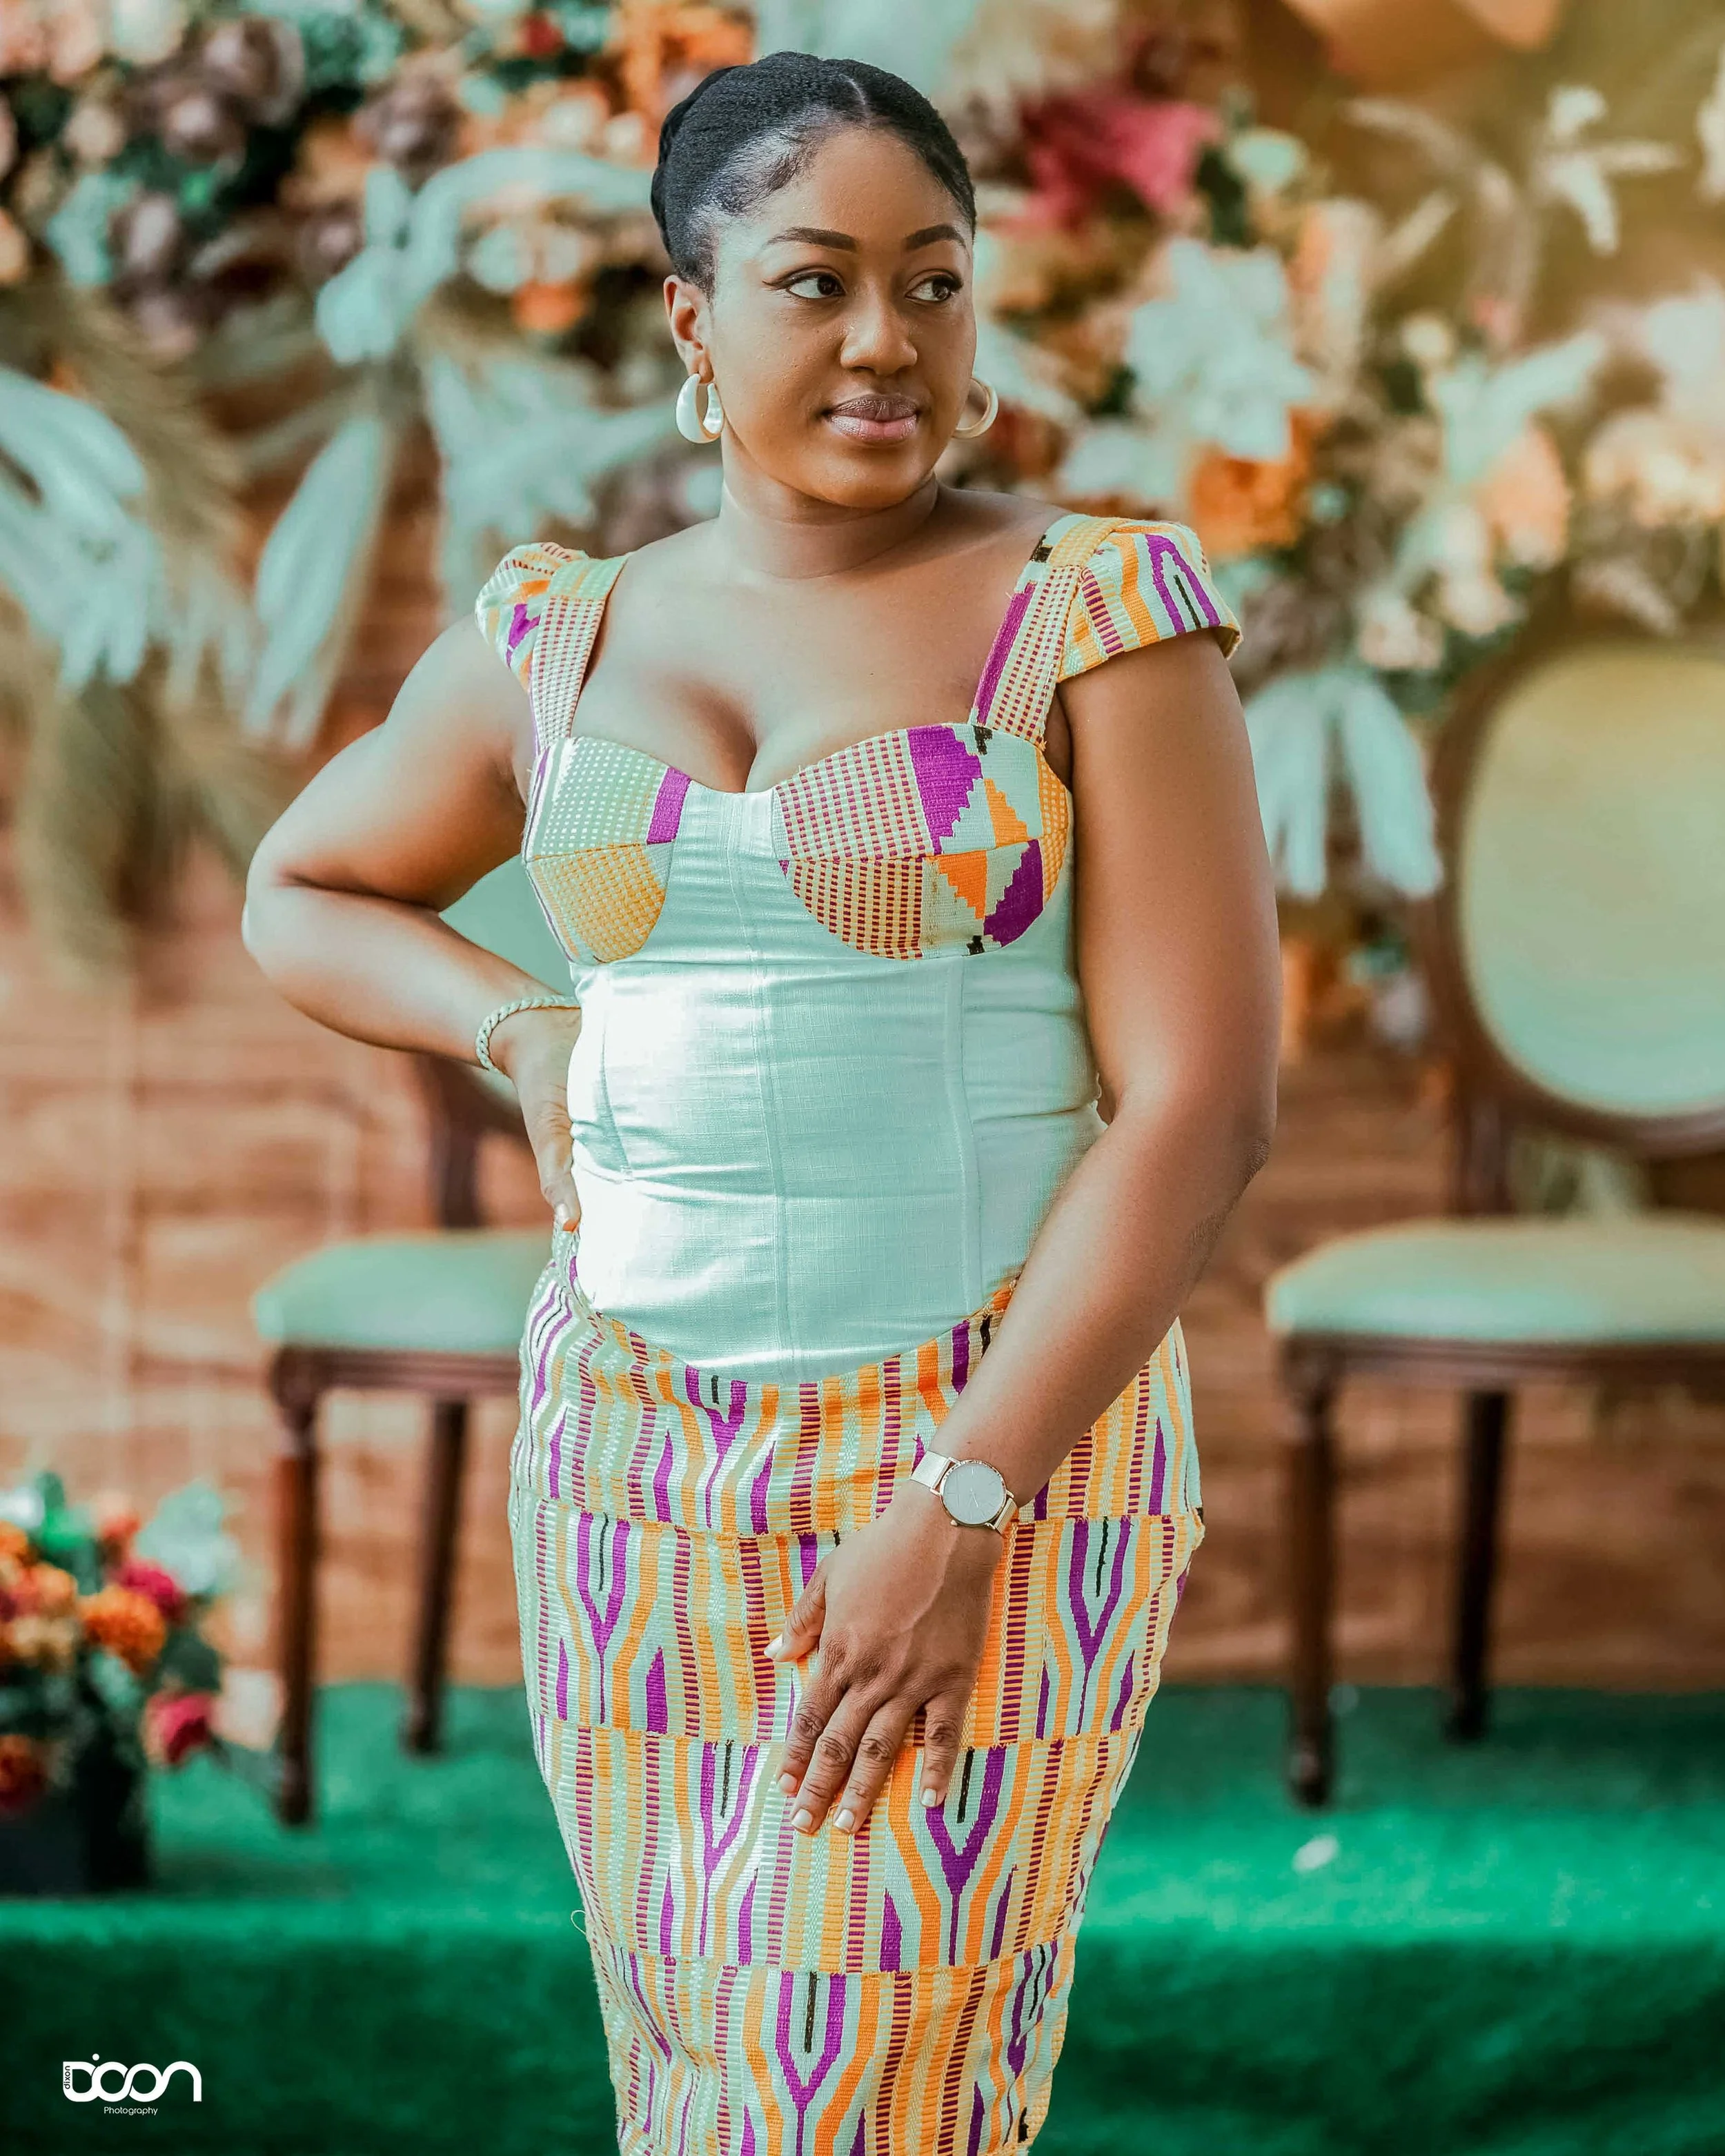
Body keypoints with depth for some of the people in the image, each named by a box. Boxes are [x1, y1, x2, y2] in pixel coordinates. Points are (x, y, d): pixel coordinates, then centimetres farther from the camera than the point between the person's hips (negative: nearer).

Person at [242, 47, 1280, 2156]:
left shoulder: (1097, 610, -8)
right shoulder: (555, 643, 5)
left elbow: (1204, 1098, -13)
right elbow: (300, 895, 22)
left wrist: (961, 1516, -18)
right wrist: (528, 1037, 1)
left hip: (995, 1453, -4)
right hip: (639, 1465, 4)